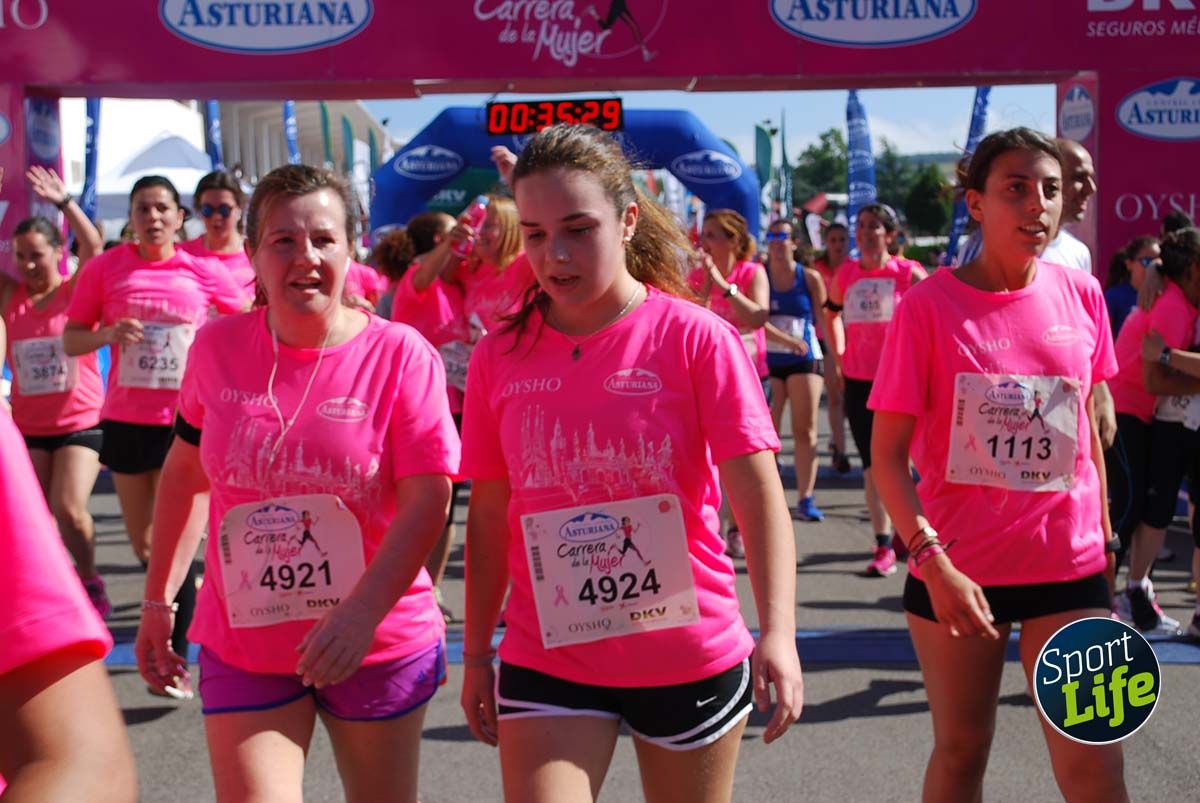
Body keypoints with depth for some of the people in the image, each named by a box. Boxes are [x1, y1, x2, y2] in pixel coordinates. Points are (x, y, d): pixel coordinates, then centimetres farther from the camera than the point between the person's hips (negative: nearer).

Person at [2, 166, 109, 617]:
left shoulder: (78, 291, -5)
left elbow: (93, 247, -19)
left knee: (70, 509, -13)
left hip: (80, 422, -3)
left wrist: (64, 203, -33)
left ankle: (90, 582, 10)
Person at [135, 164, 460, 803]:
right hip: (242, 647, 1)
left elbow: (427, 502, -15)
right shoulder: (218, 348, -3)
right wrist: (158, 599, 10)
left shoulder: (401, 356, -12)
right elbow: (185, 470, 10)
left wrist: (360, 615, -26)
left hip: (381, 646, -1)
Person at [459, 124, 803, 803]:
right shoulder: (501, 357, -1)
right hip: (547, 661, 1)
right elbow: (490, 518, 7)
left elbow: (759, 497, -14)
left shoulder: (695, 338, -9)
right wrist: (476, 652, 9)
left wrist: (778, 633, -27)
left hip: (692, 657, -1)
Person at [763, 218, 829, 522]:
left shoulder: (810, 277, 5)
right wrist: (789, 341, -12)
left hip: (805, 360, 1)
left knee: (805, 430, -2)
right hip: (768, 361, 0)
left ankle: (805, 499, 0)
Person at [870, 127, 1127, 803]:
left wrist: (1104, 540, 13)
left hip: (1069, 565, 2)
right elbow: (888, 454, -9)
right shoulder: (930, 305, -10)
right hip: (957, 569, -2)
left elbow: (1087, 427, 13)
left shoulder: (1082, 295, 1)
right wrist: (931, 561, -19)